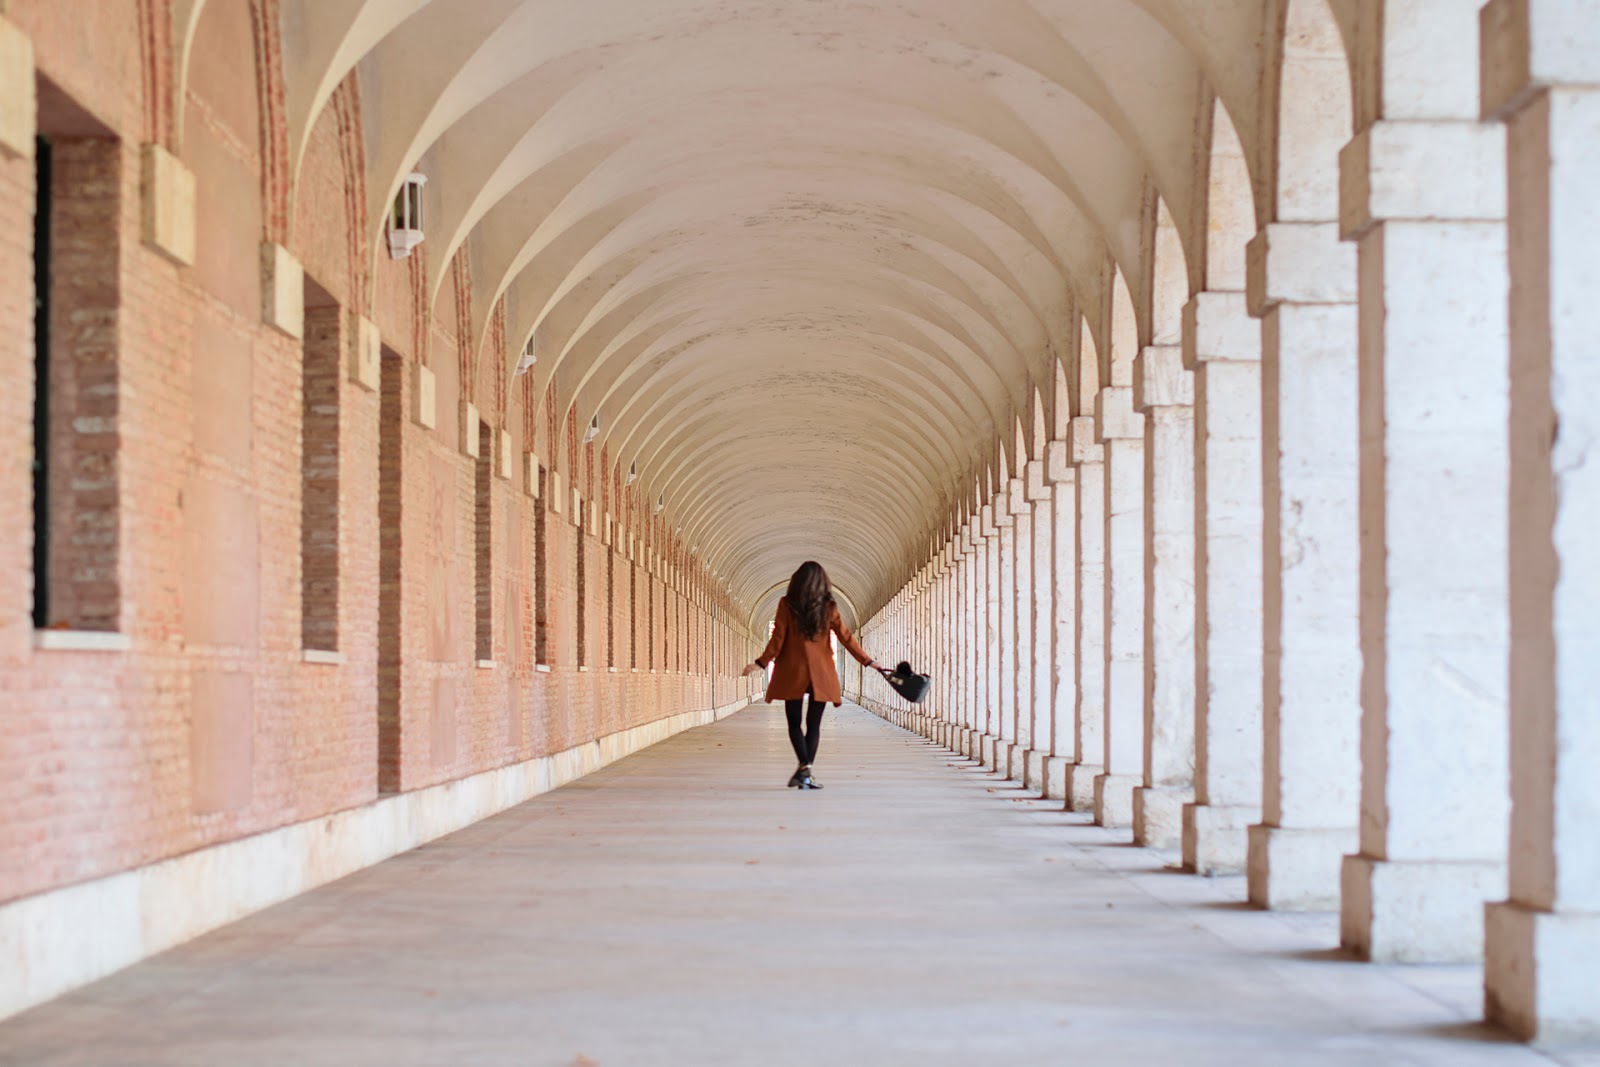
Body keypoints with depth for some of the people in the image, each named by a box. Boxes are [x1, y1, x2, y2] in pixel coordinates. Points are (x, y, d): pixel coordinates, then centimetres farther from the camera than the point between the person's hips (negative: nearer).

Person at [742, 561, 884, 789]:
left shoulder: (787, 605, -4)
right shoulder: (828, 608, 0)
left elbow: (778, 638, -7)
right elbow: (846, 638, 1)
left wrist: (762, 663, 0)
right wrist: (868, 662, 9)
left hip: (792, 672, -1)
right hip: (820, 674, 1)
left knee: (794, 723, 6)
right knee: (814, 724, 8)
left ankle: (804, 766, -14)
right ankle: (806, 773, 2)